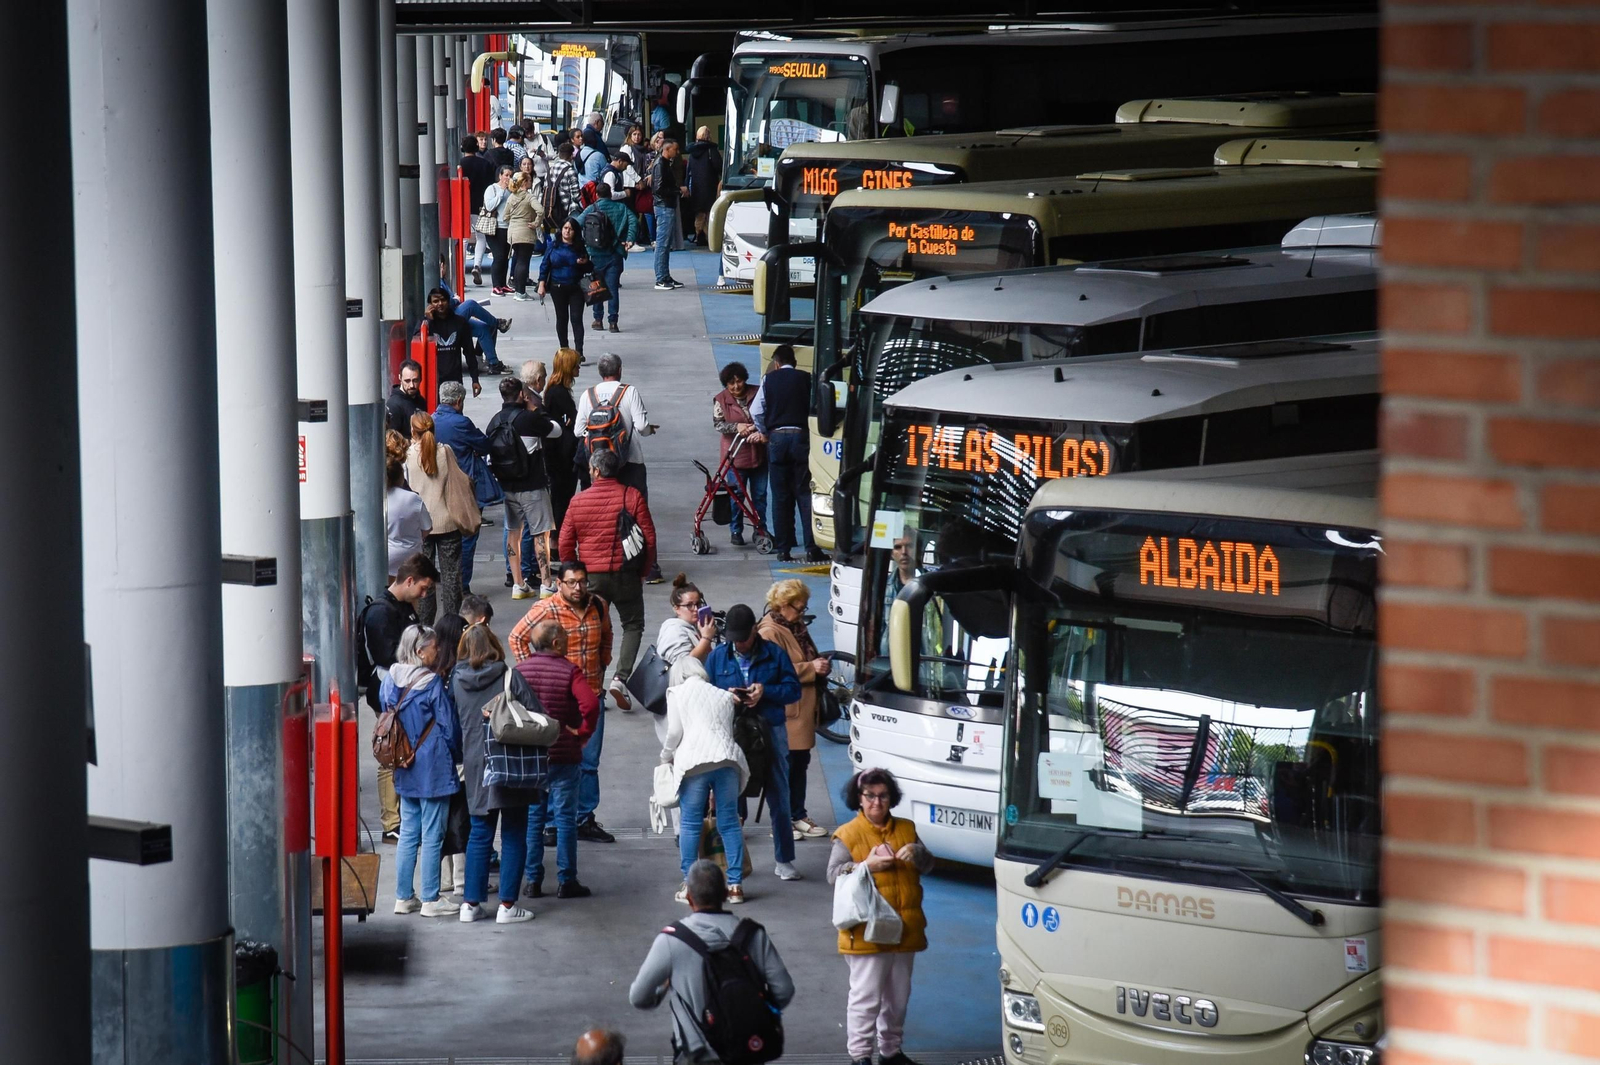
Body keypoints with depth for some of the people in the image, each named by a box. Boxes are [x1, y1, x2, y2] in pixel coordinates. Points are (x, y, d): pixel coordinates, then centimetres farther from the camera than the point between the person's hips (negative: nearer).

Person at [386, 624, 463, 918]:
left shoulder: (390, 682, 2)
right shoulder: (431, 683, -17)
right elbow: (449, 726, -11)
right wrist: (456, 756, 6)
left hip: (404, 770, 7)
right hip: (433, 769, -7)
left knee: (408, 833, 14)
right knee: (432, 835, 0)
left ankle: (403, 897, 17)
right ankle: (431, 900, 4)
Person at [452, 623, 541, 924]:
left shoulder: (457, 681, 0)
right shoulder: (510, 677, -9)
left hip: (475, 764, 3)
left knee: (480, 834, 13)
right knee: (514, 836, 5)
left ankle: (471, 903, 12)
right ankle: (507, 905, 4)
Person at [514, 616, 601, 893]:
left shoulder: (520, 669, -1)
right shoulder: (569, 670, -12)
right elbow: (590, 704, -25)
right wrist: (583, 732, -11)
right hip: (564, 755, -3)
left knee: (532, 817, 11)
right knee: (565, 817, 4)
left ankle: (533, 880, 11)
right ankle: (566, 881, 5)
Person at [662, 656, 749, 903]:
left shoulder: (677, 693, 12)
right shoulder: (723, 696, 23)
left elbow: (675, 731, 4)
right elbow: (730, 729, 16)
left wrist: (666, 756, 21)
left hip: (695, 760, -3)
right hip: (727, 758, 3)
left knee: (690, 824, 1)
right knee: (729, 822, 6)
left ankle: (689, 885, 0)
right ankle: (735, 884, 6)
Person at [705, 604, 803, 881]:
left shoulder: (774, 655, 1)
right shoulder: (717, 657, 5)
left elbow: (794, 690, 0)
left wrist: (766, 691, -16)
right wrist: (725, 696, -15)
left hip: (771, 732, -1)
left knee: (779, 798, 3)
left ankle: (784, 859, 12)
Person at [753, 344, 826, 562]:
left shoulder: (769, 380, 2)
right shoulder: (805, 379, 1)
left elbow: (756, 411, 0)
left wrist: (764, 432, 16)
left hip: (776, 438, 0)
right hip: (801, 436, 0)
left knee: (781, 496, 6)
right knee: (805, 494, 1)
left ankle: (783, 550, 5)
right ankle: (811, 548, -6)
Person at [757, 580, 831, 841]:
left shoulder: (796, 628, 16)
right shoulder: (769, 633, -14)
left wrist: (820, 666, 14)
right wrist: (811, 668, -21)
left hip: (802, 710, 10)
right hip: (785, 713, -10)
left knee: (800, 763, 14)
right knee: (785, 765, -5)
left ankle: (798, 815, 22)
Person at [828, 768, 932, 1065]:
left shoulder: (905, 829, 12)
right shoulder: (848, 834, -2)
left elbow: (927, 865, 9)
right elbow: (834, 874, -9)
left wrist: (916, 853, -13)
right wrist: (866, 866, -22)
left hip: (904, 929, 5)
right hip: (866, 933, -5)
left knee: (898, 996, 14)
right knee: (866, 997, -6)